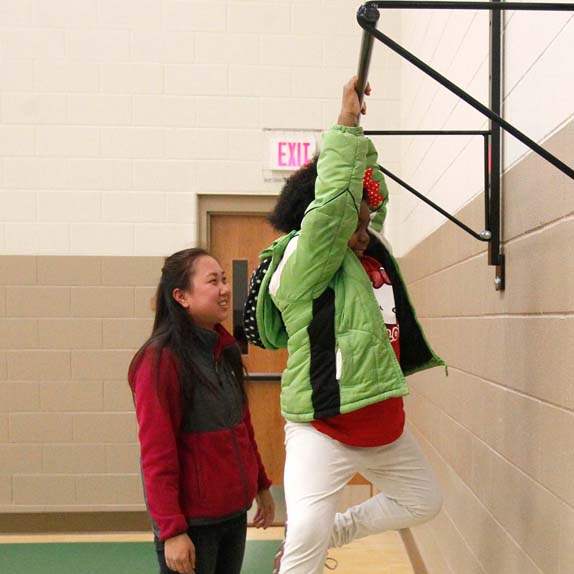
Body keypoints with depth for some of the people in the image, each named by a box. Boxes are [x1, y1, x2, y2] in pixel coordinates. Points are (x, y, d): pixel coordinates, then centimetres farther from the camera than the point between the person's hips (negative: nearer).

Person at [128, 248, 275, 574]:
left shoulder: (225, 350, 7)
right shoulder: (160, 359, -15)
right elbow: (156, 454, -17)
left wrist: (261, 485, 15)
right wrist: (171, 531, -18)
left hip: (235, 511, 7)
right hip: (191, 520, -7)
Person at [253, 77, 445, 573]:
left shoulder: (369, 254, 7)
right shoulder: (301, 262, -15)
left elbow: (371, 196, 20)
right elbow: (334, 200, -27)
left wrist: (360, 137, 8)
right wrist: (346, 123, -20)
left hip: (382, 421, 9)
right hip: (323, 426, -9)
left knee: (424, 502, 23)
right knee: (307, 533, -22)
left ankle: (332, 531, 33)